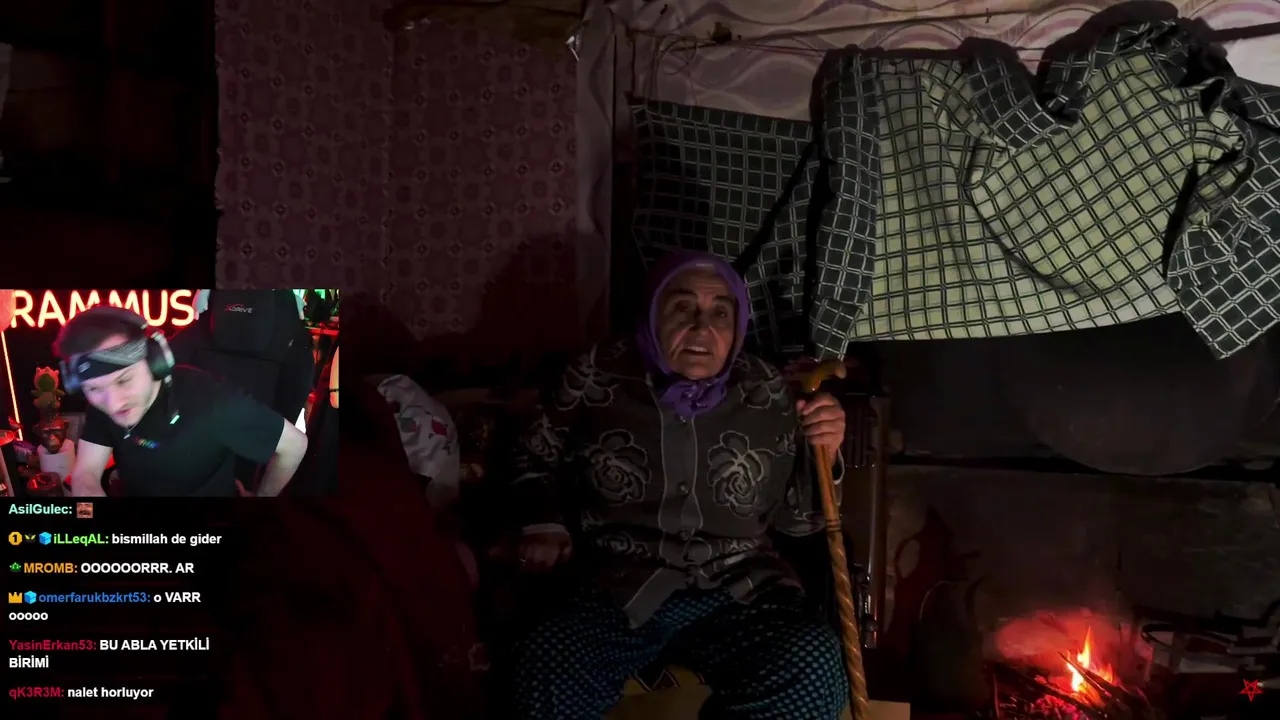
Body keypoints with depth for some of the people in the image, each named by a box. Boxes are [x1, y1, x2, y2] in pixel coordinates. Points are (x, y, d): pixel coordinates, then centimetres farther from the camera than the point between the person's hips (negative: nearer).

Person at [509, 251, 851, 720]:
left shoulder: (767, 394, 7)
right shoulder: (598, 376, 3)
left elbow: (794, 517, 14)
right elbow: (537, 455, 21)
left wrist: (821, 456, -3)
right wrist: (543, 524, 5)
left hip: (736, 593, 2)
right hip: (610, 589, -1)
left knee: (814, 672, -29)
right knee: (546, 675, -32)